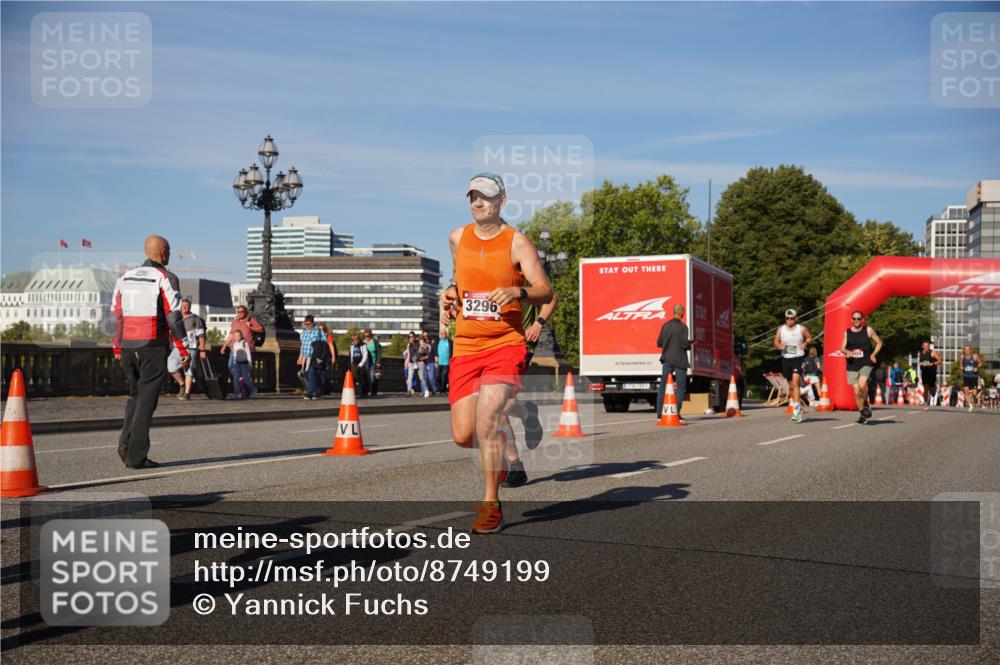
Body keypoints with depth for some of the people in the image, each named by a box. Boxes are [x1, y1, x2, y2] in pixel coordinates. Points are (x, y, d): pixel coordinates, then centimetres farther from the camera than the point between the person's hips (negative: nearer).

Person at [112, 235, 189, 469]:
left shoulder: (125, 277, 11)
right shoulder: (165, 278, -7)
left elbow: (117, 315, 11)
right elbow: (173, 316, -13)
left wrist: (117, 348, 18)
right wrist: (184, 350, -10)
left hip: (129, 347, 5)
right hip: (153, 348, -5)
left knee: (136, 395, 20)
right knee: (146, 400, 0)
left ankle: (126, 443, 3)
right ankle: (136, 456, -1)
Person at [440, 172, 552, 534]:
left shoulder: (516, 241, -2)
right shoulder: (457, 237, 11)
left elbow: (546, 291, -9)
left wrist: (517, 291, -28)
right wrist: (451, 293, 12)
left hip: (505, 345, -4)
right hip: (465, 348, 4)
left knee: (487, 418, -22)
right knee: (463, 436, -1)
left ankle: (491, 505, -7)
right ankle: (501, 444, 35)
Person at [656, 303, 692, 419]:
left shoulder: (665, 325, 3)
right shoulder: (683, 326, -12)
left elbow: (659, 343, 5)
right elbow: (685, 344, -17)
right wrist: (689, 345, 4)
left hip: (667, 359, 5)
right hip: (680, 360, -5)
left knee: (663, 386, 8)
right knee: (680, 387, 3)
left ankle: (660, 413, 7)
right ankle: (676, 413, -1)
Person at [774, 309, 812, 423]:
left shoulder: (801, 329, -1)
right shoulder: (780, 329, 6)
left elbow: (809, 337, 13)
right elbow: (776, 342, 12)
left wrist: (805, 343, -7)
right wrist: (779, 346, -10)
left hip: (798, 358, -4)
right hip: (785, 359, 4)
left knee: (795, 382, -19)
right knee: (791, 385, 12)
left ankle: (796, 411, -23)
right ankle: (798, 407, 31)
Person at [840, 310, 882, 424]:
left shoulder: (868, 330, 3)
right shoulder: (847, 332, 8)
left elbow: (879, 342, 10)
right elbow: (842, 348, 6)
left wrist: (873, 354, -3)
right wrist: (847, 352, -17)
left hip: (866, 363, -3)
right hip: (852, 365, 3)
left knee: (862, 385, -25)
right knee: (856, 391, 2)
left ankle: (866, 404, 0)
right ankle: (862, 414, 17)